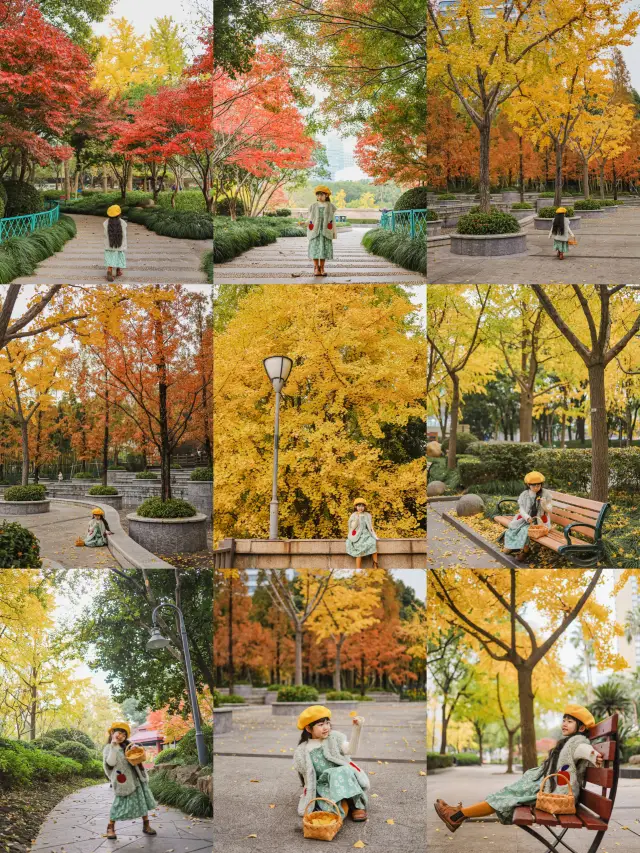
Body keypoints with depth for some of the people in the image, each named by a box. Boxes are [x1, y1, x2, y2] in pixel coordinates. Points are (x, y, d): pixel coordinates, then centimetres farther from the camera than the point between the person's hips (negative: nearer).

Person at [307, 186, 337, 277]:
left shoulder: (330, 206, 5)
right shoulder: (313, 206, 7)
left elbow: (333, 220, 8)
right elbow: (310, 219, 9)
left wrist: (334, 232, 6)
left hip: (326, 231, 0)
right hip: (315, 231, 0)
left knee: (324, 249, 0)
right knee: (315, 249, -6)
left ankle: (322, 268, 8)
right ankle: (316, 268, 1)